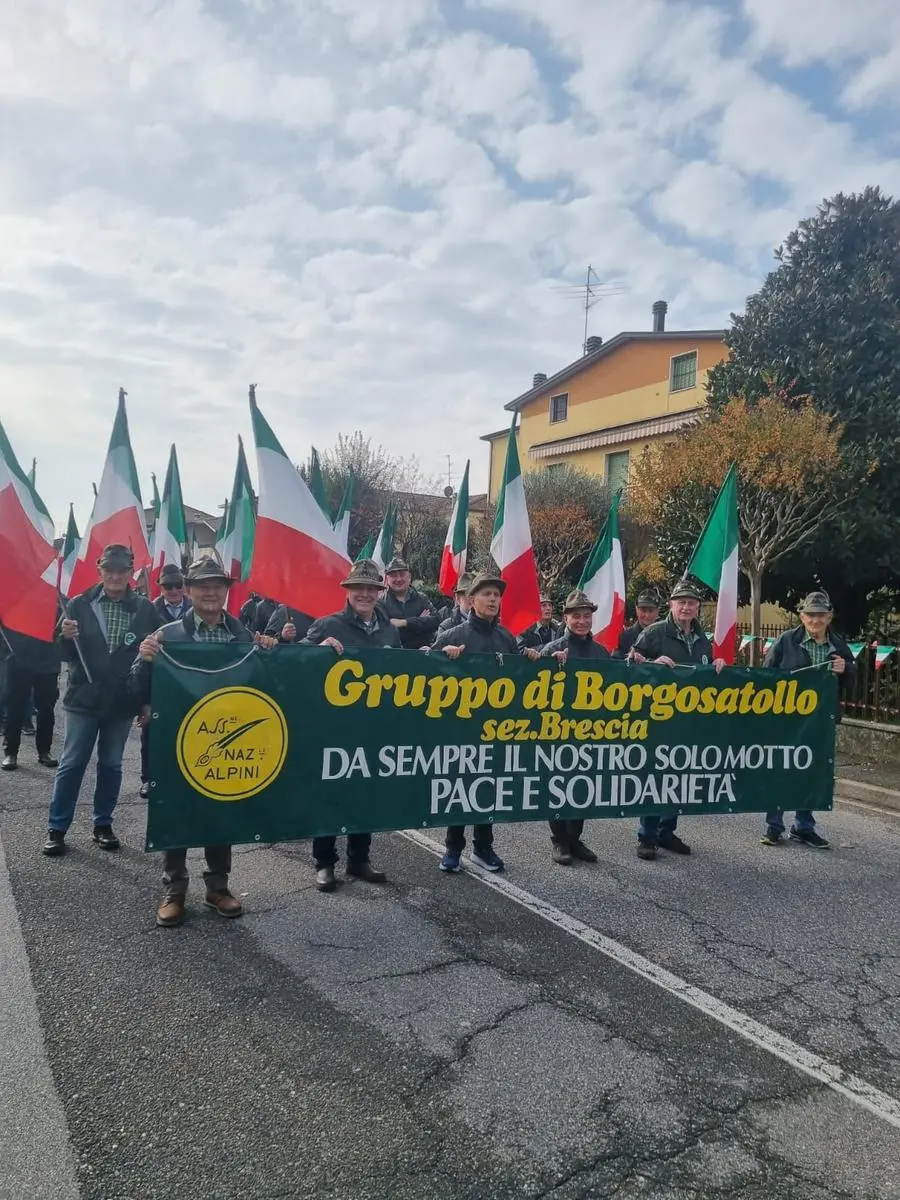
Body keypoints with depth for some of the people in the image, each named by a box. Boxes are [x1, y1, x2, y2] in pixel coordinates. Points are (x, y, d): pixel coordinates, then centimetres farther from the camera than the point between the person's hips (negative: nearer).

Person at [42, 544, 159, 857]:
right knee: (72, 763, 4)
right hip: (84, 698, -1)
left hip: (122, 701, 1)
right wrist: (66, 637, -22)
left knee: (111, 764, 12)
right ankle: (57, 828, 15)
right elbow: (66, 655, 1)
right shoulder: (80, 605, -2)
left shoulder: (145, 610, -3)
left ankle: (103, 824, 25)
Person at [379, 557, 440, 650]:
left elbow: (436, 621, -1)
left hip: (424, 651, 2)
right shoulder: (381, 602, 4)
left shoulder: (421, 599, 14)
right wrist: (419, 622, -5)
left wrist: (403, 622, -9)